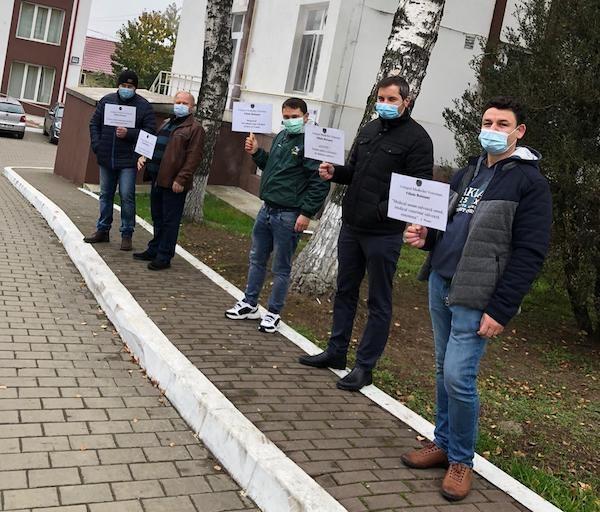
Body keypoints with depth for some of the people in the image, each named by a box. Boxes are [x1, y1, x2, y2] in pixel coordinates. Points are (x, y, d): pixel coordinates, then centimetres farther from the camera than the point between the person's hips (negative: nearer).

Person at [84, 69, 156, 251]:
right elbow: (94, 123, 11)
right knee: (105, 195, 14)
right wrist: (96, 145, -2)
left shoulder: (143, 106, -3)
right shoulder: (106, 101, 7)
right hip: (106, 159, 4)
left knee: (127, 196, -5)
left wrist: (129, 134, -20)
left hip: (128, 161, -4)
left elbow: (150, 131, -8)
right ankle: (102, 230, 26)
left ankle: (127, 234, 5)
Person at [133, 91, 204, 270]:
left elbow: (193, 158, -15)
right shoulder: (167, 123, 20)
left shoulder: (195, 128, -7)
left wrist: (181, 179, -21)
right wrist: (144, 157, 8)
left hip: (174, 183, -8)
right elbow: (155, 145, 28)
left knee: (170, 220, -1)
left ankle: (164, 257, 6)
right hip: (157, 179, 8)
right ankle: (154, 250, 29)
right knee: (157, 217, 17)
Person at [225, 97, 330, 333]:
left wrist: (306, 213, -19)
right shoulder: (281, 137, 12)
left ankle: (273, 313, 18)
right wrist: (256, 153, 7)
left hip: (288, 216, -8)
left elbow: (320, 183, -18)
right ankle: (250, 304, 31)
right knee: (257, 259, 17)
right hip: (267, 209, 8)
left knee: (281, 268, 4)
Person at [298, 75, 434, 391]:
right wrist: (335, 172, 1)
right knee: (345, 291, 17)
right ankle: (336, 352, 31)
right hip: (351, 226, 8)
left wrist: (384, 211, -27)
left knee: (379, 302, 4)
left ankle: (365, 366, 14)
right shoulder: (368, 130, 12)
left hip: (383, 233, -7)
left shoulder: (416, 138, -10)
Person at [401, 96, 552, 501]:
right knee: (444, 372, 14)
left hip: (475, 297, -7)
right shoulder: (468, 173, 14)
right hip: (440, 284, 7)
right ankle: (443, 443, 29)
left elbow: (529, 255, -12)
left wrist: (500, 311, -17)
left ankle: (462, 460, 12)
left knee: (458, 377, -8)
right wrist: (426, 237, 1)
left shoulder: (530, 183, -8)